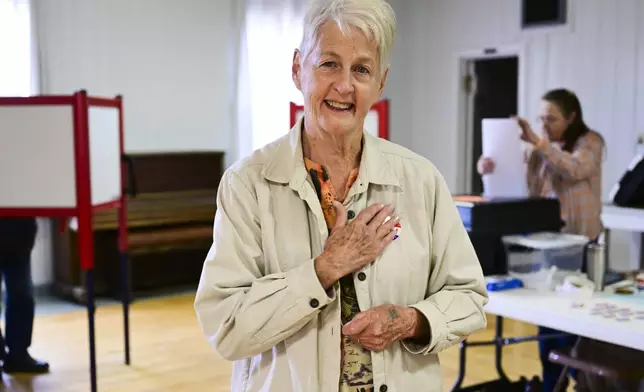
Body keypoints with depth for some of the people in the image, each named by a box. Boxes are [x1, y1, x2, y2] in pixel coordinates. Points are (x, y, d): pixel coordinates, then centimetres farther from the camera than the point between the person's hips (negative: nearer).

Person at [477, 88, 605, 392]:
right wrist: (492, 166, -16)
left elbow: (576, 169, -23)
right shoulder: (540, 147, 10)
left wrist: (538, 142, -29)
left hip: (576, 238, -5)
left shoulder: (590, 142, -4)